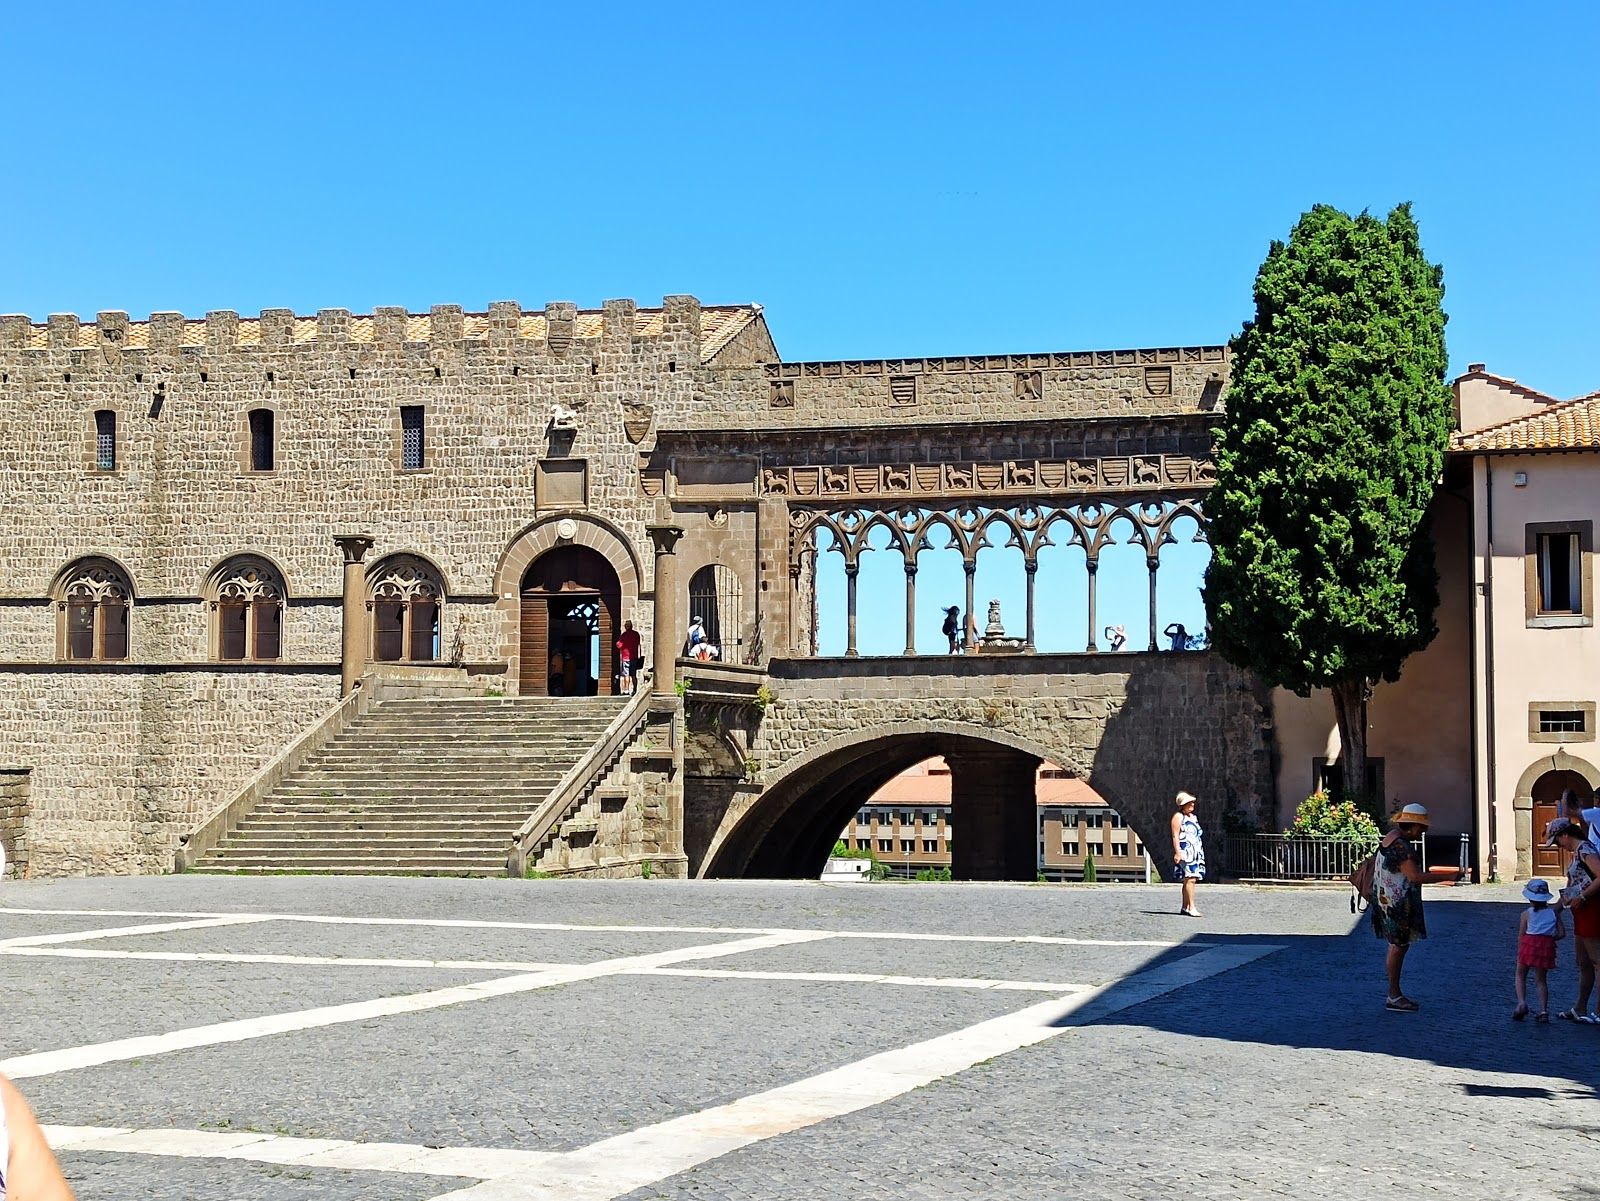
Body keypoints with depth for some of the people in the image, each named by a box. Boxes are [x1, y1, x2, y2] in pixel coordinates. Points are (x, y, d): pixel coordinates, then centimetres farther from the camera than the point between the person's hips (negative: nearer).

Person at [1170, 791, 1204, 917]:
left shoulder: (1193, 817, 21)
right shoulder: (1178, 817, -3)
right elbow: (1175, 836, -10)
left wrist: (1200, 853, 23)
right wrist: (1177, 852, -19)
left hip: (1196, 853, 9)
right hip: (1185, 852, -8)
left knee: (1190, 880, 7)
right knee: (1190, 879, -16)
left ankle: (1184, 907, 12)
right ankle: (1191, 907, -20)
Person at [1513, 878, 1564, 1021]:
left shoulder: (1527, 914, 1)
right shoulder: (1553, 912, 7)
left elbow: (1521, 935, 1)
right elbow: (1562, 933, 4)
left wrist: (1519, 951, 11)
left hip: (1529, 945, -2)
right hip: (1547, 945, 3)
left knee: (1520, 976, 13)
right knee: (1541, 980, 13)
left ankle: (1522, 1003, -7)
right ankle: (1543, 1010, 5)